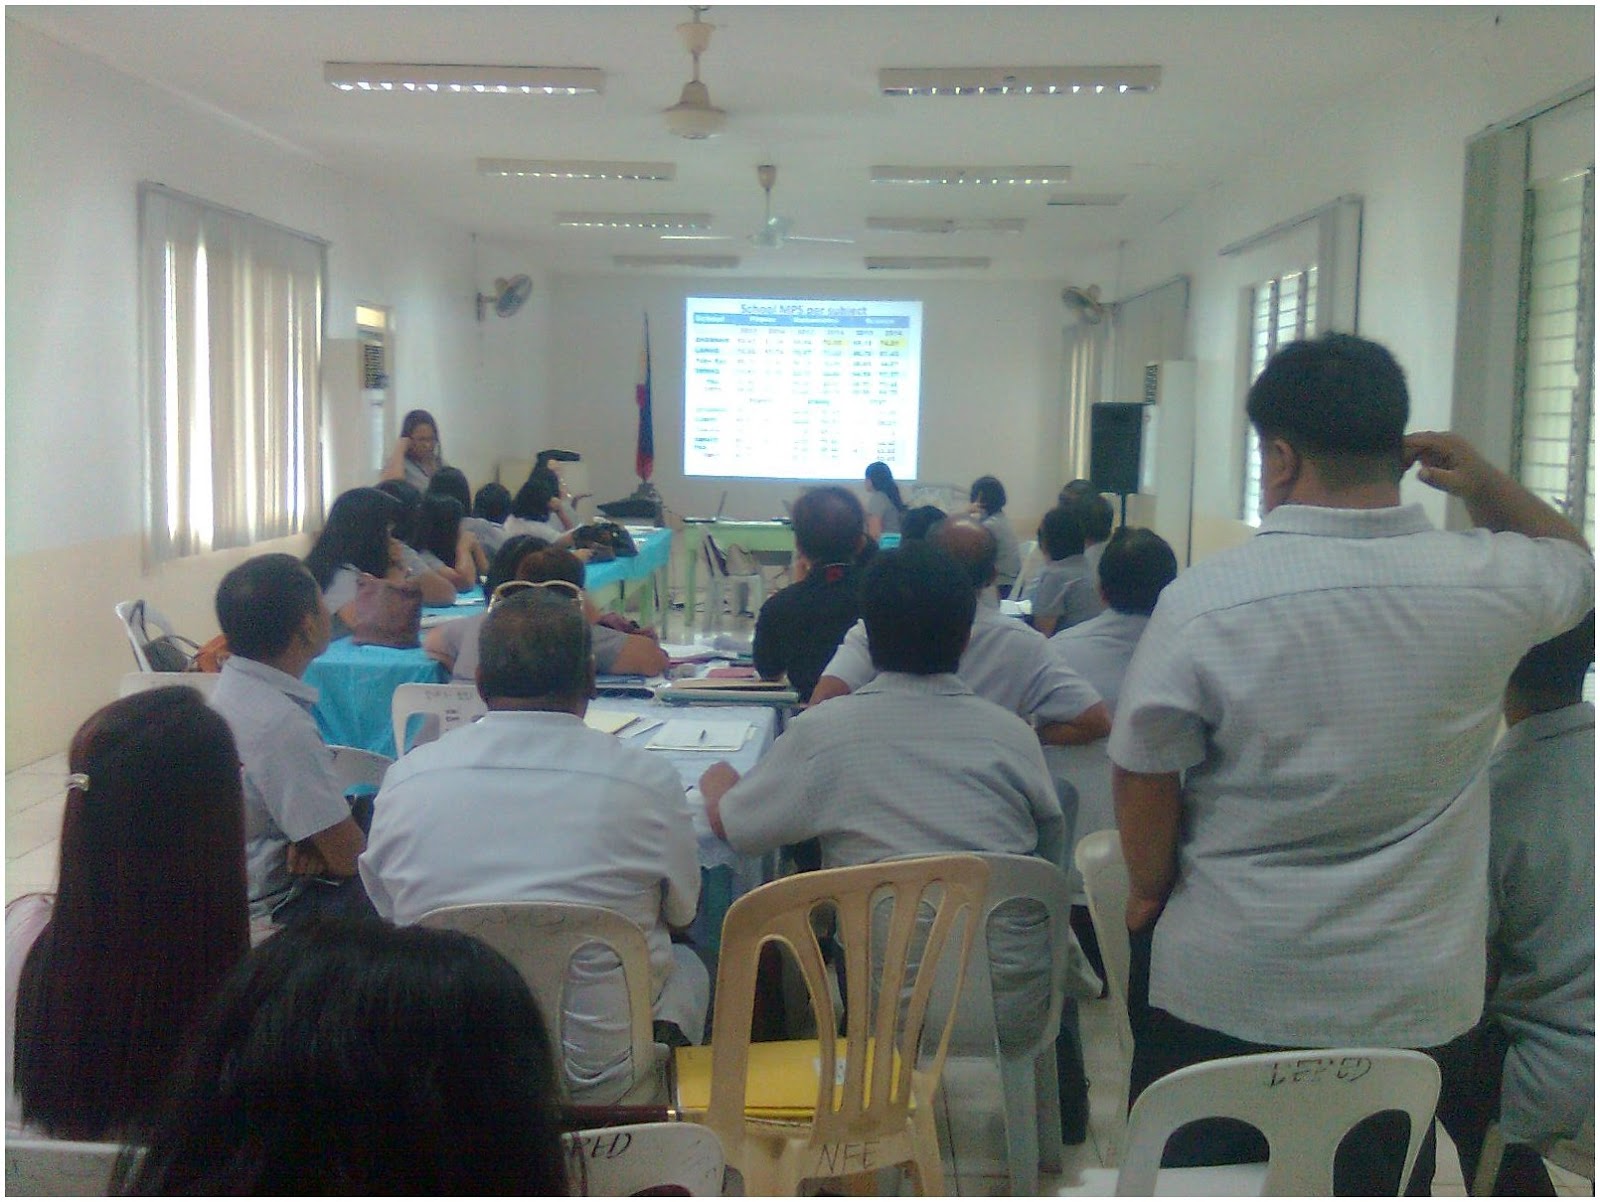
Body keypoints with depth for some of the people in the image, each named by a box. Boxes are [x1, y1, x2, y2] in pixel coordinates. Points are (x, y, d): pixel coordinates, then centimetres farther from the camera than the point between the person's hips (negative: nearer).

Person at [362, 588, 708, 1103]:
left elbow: (386, 915, 8)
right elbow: (682, 914, 4)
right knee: (686, 965, 26)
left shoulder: (406, 778, -8)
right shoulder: (648, 781, -14)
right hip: (595, 1081, -2)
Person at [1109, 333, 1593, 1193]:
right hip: (1417, 1000, 3)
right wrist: (1485, 484, 0)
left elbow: (1143, 775, -11)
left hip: (1223, 991, -2)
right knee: (1379, 1184, 22)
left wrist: (1148, 888, 6)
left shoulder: (1204, 600, -19)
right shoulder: (1490, 584, -10)